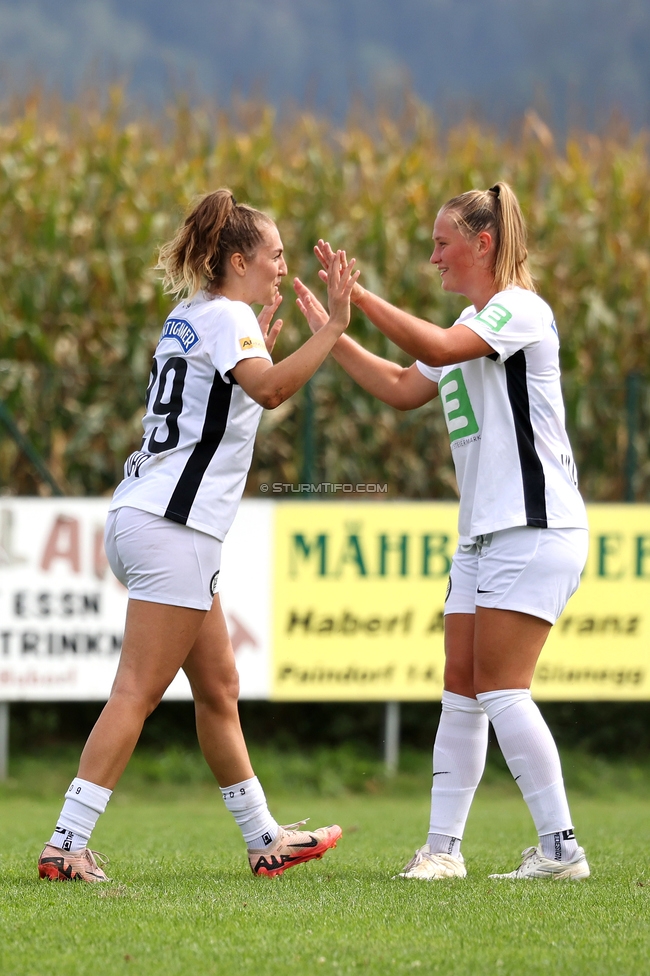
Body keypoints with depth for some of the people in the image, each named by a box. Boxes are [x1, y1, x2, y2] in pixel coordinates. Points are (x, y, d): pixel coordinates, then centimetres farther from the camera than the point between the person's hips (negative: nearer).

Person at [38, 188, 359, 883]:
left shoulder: (190, 316, 18)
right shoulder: (225, 315, -9)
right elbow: (270, 389, -29)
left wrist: (261, 344, 31)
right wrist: (332, 328, -29)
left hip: (145, 515, 10)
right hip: (173, 526, -10)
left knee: (218, 689, 14)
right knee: (136, 693, -11)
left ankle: (264, 839, 20)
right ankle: (67, 844, -14)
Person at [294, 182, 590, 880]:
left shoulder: (521, 310, -10)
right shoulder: (469, 326, 19)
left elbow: (436, 349, -25)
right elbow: (403, 389, 23)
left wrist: (357, 293, -23)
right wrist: (330, 332, 17)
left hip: (535, 528, -9)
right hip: (482, 533, 9)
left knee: (501, 690, -12)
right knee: (460, 689, 5)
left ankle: (561, 847, -10)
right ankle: (443, 847, 6)